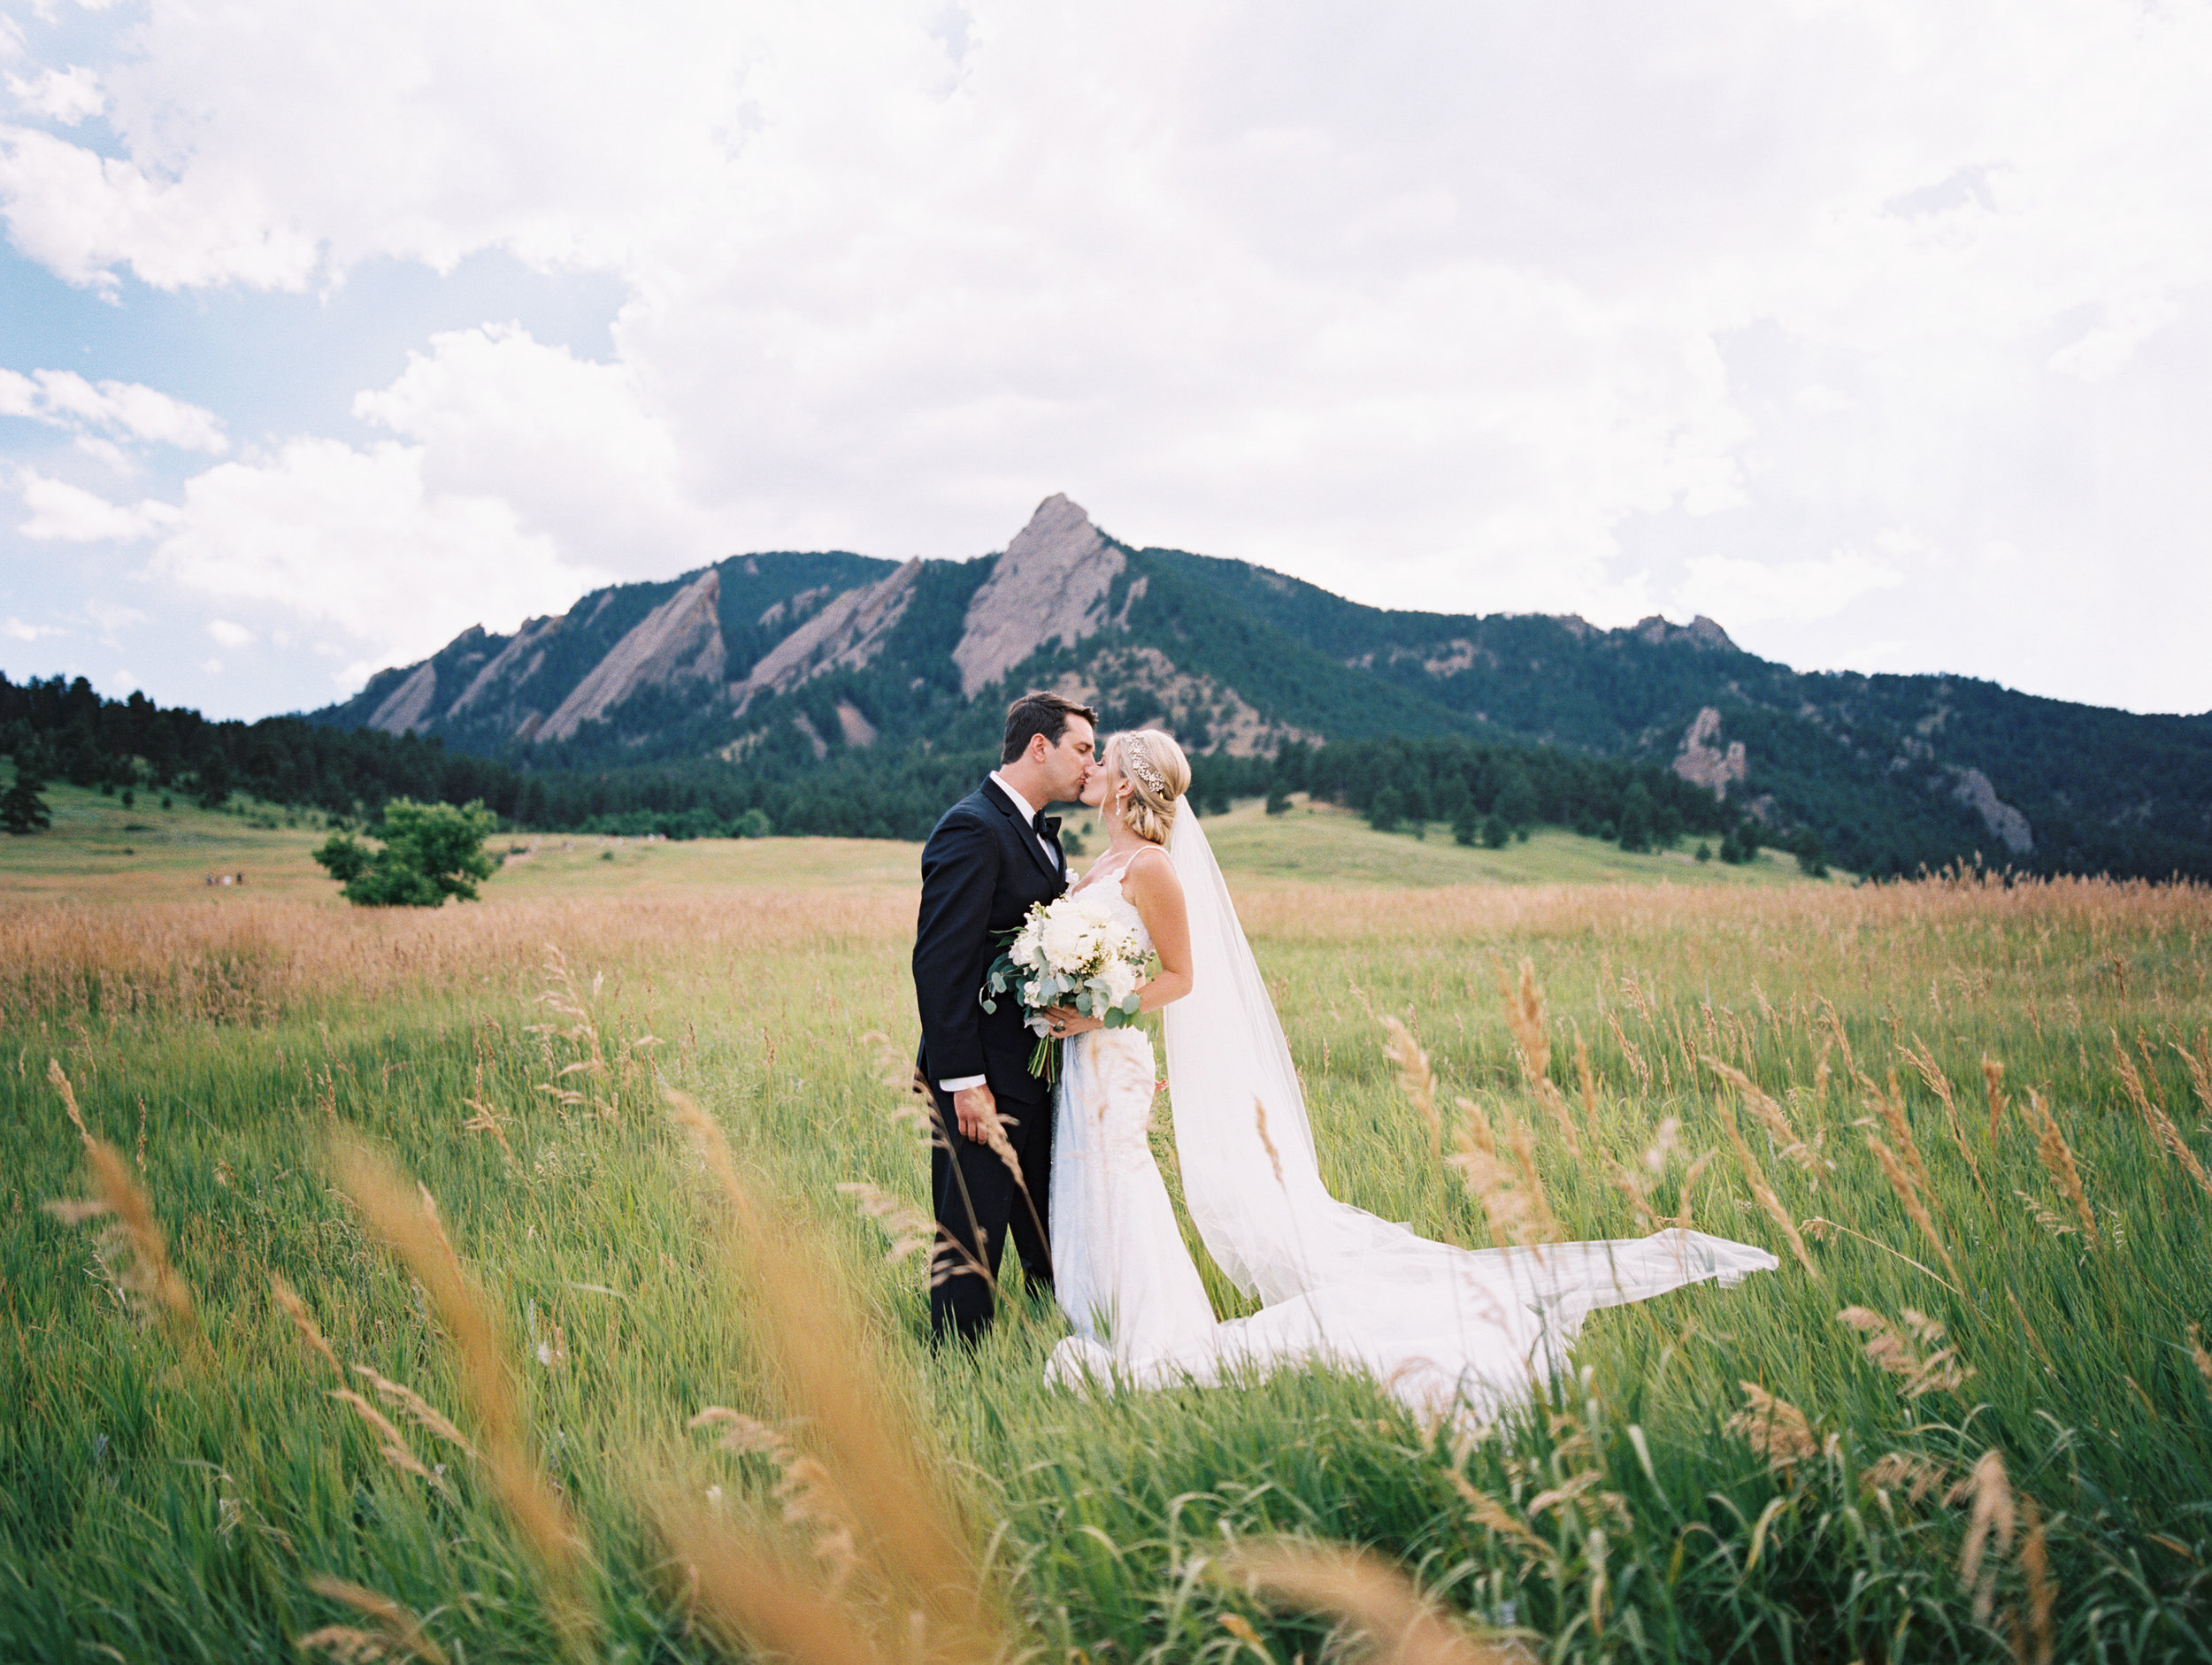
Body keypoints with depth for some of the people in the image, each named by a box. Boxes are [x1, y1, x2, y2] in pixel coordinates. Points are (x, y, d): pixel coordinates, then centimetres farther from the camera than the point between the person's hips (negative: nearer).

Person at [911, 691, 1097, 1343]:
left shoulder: (1039, 830, 13)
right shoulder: (972, 829, -17)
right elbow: (940, 963, -22)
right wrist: (963, 1081, -23)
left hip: (1037, 1070, 10)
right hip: (985, 1077, -10)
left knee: (1048, 1234, 21)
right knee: (971, 1241, 2)